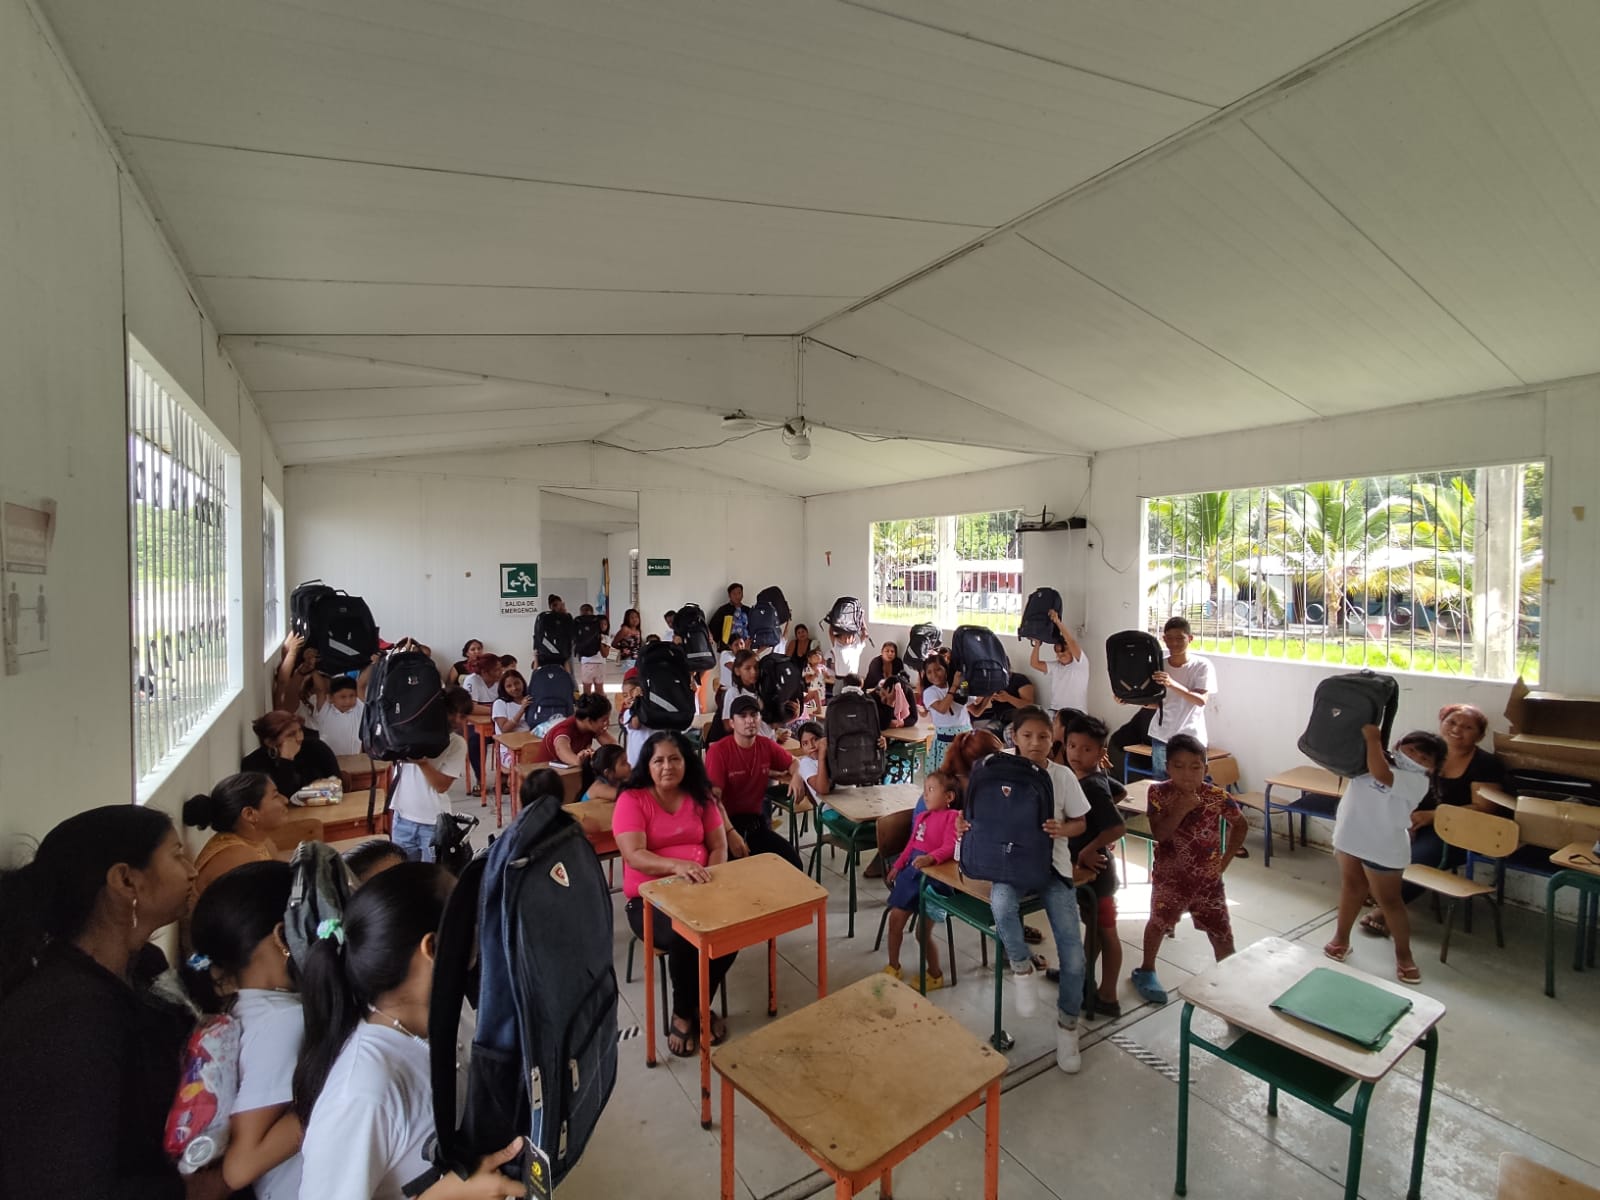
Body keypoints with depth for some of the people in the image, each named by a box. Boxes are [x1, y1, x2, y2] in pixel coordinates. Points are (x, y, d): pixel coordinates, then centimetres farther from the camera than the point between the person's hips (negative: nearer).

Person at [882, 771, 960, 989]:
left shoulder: (952, 816, -11)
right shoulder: (922, 815, 15)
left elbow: (950, 847, -24)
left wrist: (930, 858, -40)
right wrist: (897, 866, 19)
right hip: (912, 870, 8)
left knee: (923, 932, -2)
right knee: (895, 918, 12)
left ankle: (935, 975, 23)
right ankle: (893, 966, 32)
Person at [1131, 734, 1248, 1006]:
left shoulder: (1218, 797, -14)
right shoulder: (1159, 794, -16)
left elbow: (1240, 825, 4)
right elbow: (1158, 834, -23)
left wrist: (1225, 860, 0)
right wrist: (1180, 809, -33)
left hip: (1208, 878, 0)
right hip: (1169, 876, 0)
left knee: (1222, 934, 5)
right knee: (1159, 923, 19)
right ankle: (1146, 971, 39)